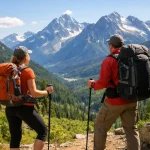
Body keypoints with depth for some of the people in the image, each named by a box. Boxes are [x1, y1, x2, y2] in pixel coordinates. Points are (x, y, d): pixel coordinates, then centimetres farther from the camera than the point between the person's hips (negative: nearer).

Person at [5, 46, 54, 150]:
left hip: (10, 108, 7)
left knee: (15, 137, 12)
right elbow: (34, 93, -15)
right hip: (24, 107, -7)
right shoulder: (27, 71, -12)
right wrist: (47, 91, 0)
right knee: (43, 131, 7)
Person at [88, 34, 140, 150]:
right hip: (132, 100, 5)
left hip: (115, 101, -5)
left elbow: (103, 83, -16)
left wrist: (93, 84, 4)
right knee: (131, 129, 13)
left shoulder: (109, 60, -13)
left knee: (100, 126, 14)